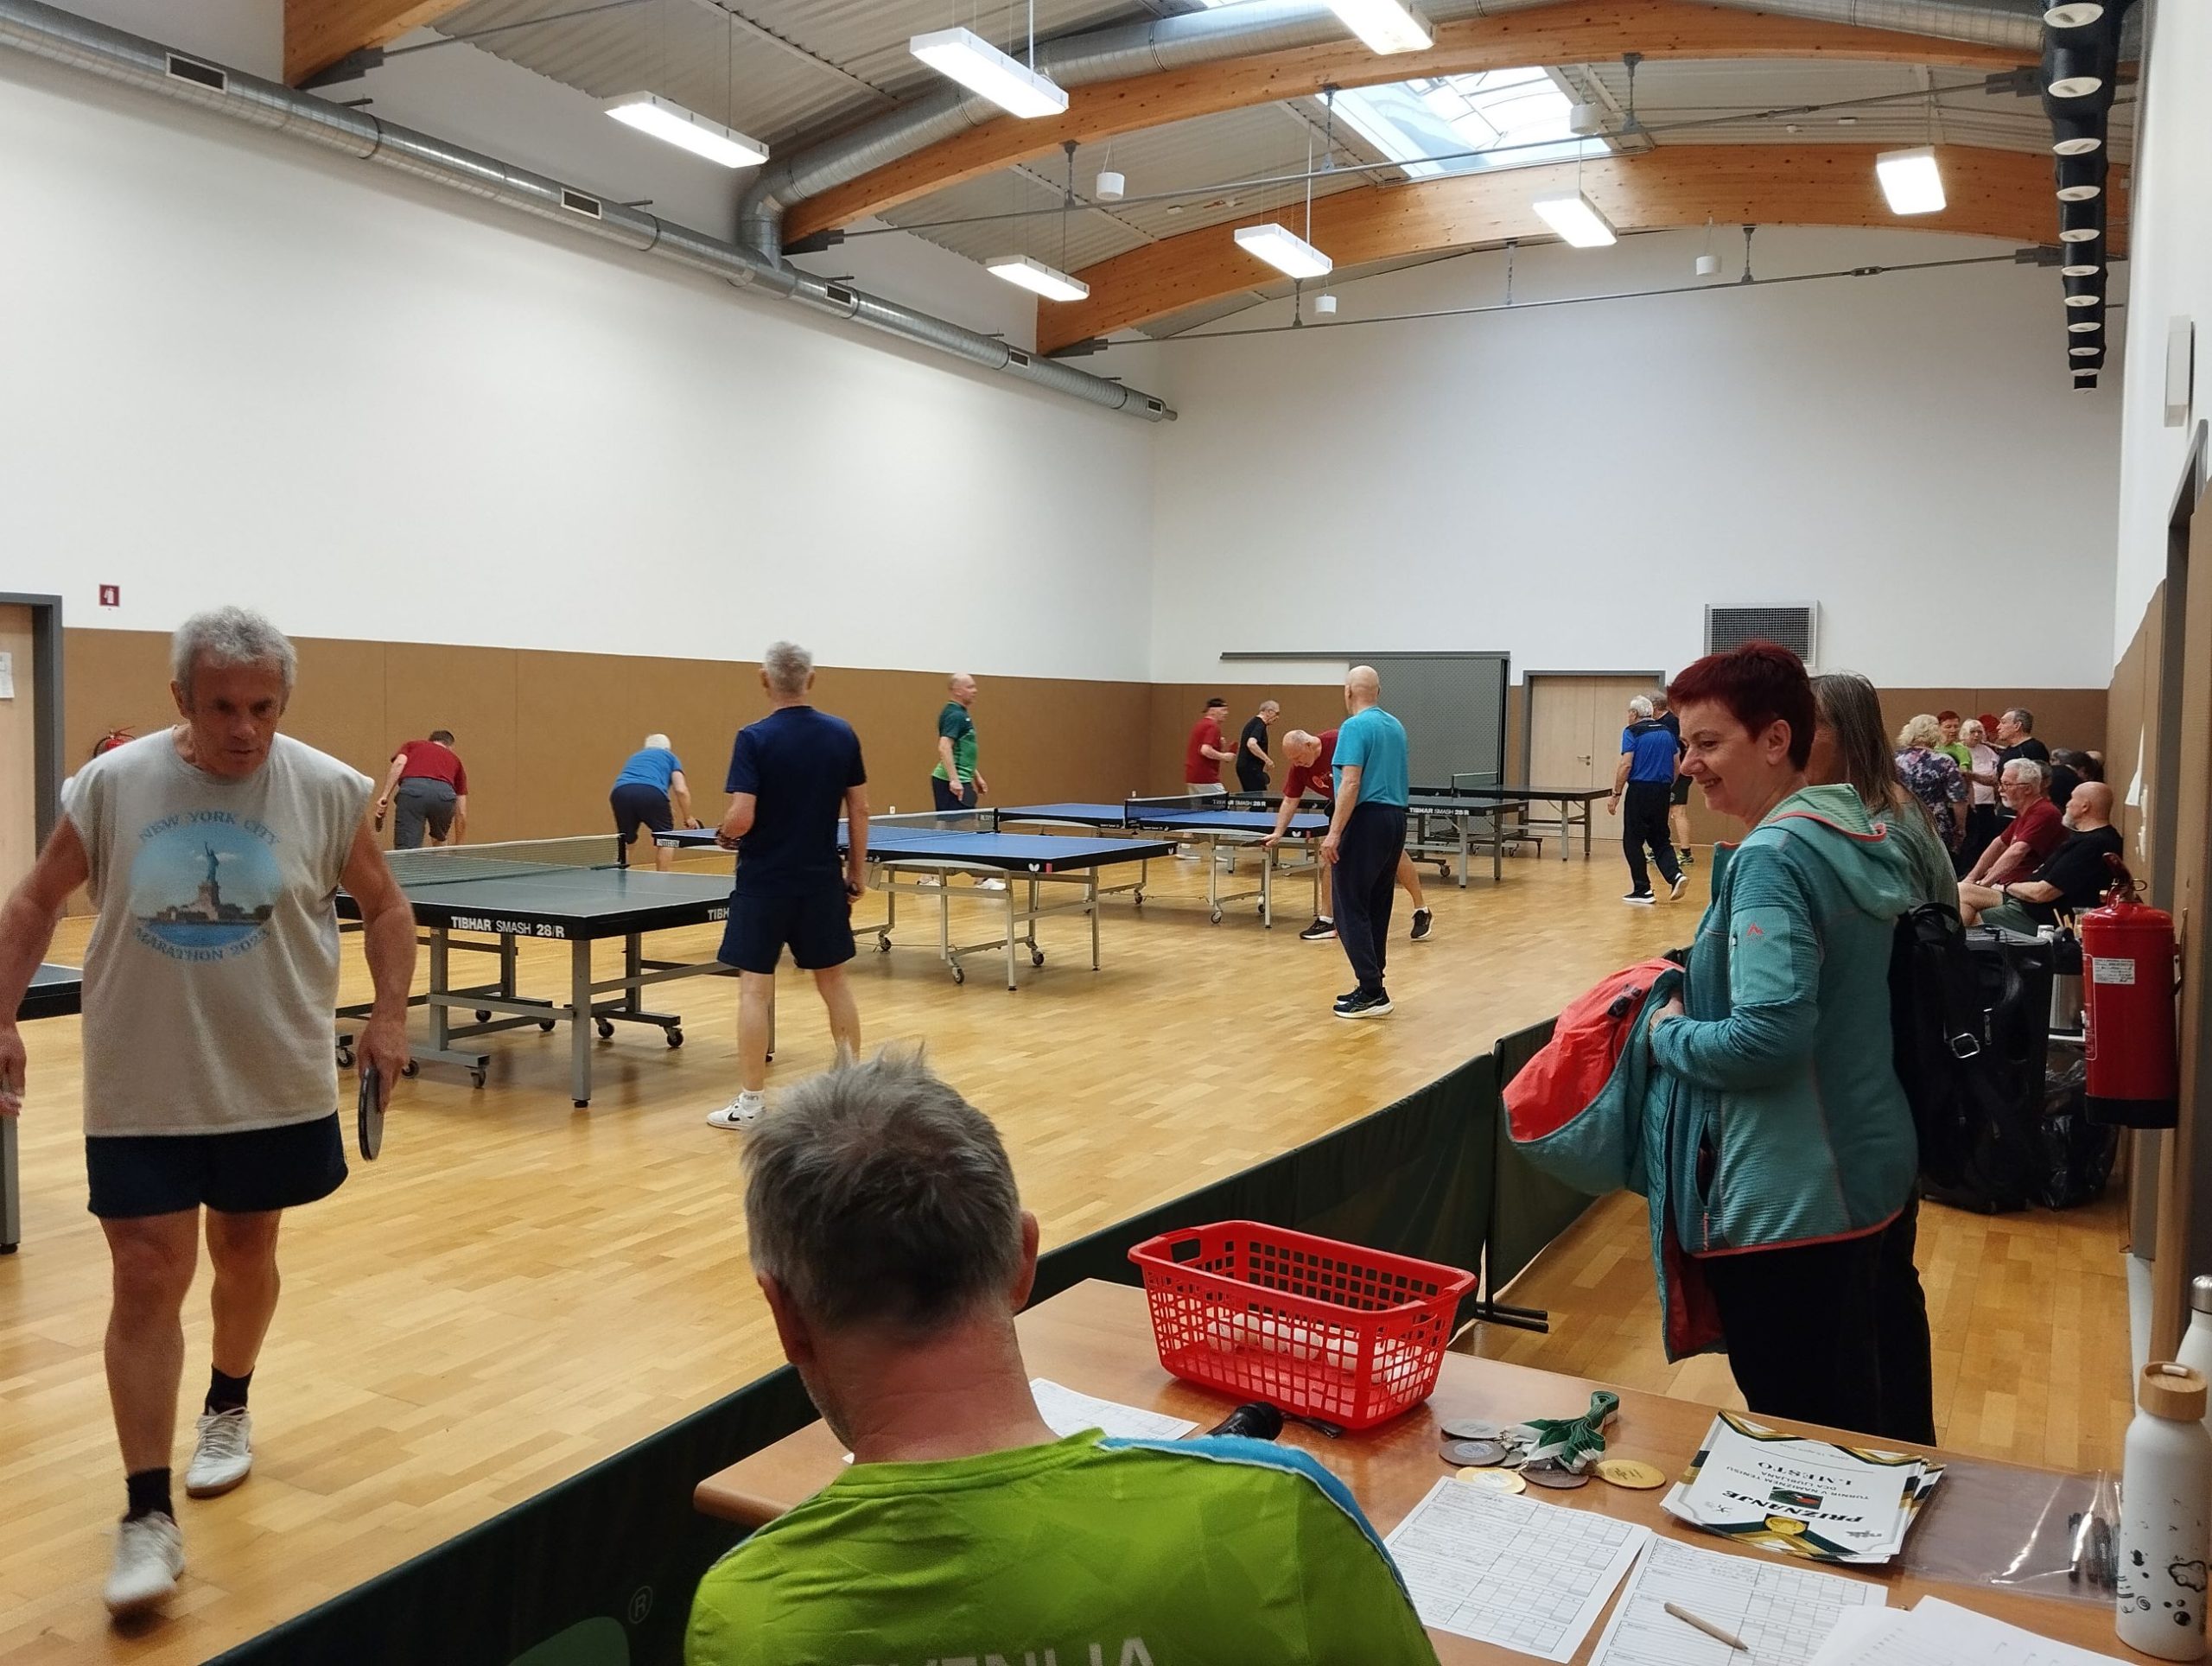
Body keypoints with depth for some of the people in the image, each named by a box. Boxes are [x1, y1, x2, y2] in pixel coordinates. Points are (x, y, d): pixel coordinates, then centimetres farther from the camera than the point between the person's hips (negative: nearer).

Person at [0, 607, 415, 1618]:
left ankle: (228, 1407, 45)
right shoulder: (111, 785, -7)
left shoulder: (328, 792, -8)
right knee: (147, 1281, -2)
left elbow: (384, 908, 3)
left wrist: (390, 1016, -9)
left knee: (244, 1253, 17)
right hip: (140, 1091, 0)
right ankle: (148, 1516, 8)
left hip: (277, 1084, 1)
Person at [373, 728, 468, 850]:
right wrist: (455, 848, 44)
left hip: (412, 788, -2)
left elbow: (399, 763, 8)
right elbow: (461, 813, 34)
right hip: (445, 793, 2)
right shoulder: (455, 758, 37)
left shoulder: (411, 745, 36)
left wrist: (384, 795, 2)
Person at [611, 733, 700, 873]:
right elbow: (681, 790, 12)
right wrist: (688, 818, 22)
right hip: (651, 792, -3)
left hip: (620, 791, 3)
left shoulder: (634, 757, 39)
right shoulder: (669, 757, 27)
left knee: (625, 841, 22)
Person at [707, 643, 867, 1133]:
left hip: (764, 883, -4)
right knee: (834, 981, 15)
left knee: (755, 988, 2)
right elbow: (859, 809, 3)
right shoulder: (842, 734, 0)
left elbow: (741, 817, -19)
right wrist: (858, 871, 12)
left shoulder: (754, 739, -13)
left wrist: (724, 835, 4)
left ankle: (750, 1103, 6)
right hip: (822, 881, 4)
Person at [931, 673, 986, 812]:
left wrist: (976, 776, 28)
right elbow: (944, 748, -24)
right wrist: (954, 779, -29)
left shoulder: (960, 713, 18)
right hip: (953, 782, -10)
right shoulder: (955, 715, -14)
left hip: (958, 780, 10)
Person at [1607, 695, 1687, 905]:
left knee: (1633, 841, 4)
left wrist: (1616, 795, -9)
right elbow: (1677, 766, 14)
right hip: (1663, 790, 6)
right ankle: (1675, 874, -7)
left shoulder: (1632, 732, -6)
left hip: (1640, 790, -6)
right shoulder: (1667, 732, 12)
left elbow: (1626, 765, -13)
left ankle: (1642, 890, 3)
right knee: (1660, 839, 16)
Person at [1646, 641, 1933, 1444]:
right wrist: (1701, 984, 13)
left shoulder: (1773, 858, -20)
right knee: (1891, 1429, 23)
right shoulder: (1859, 835, 7)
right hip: (1878, 1171, 10)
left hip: (1793, 1201, -10)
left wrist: (1670, 1032, -10)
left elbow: (1767, 1037, -27)